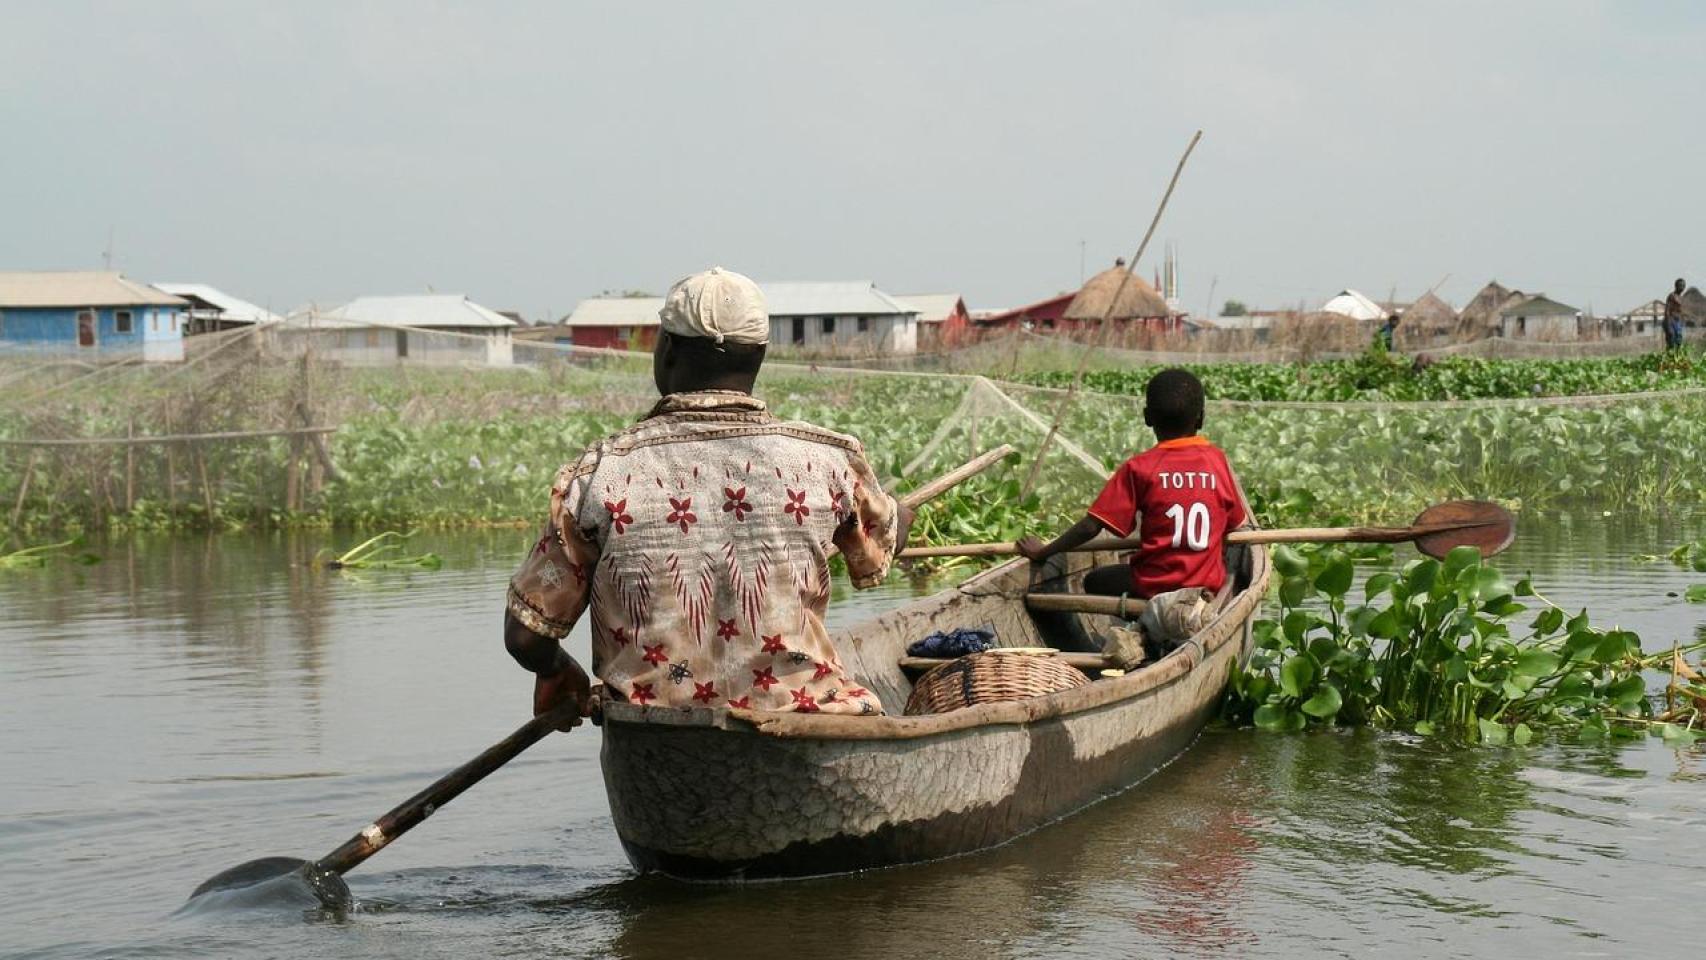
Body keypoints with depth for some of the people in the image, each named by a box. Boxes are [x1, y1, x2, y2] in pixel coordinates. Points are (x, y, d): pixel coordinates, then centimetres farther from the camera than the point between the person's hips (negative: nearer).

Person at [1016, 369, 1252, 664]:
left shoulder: (1138, 468, -9)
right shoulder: (1217, 460, -1)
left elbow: (1091, 526, -10)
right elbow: (1236, 524, 7)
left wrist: (1043, 552, 3)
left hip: (1152, 584, -3)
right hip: (1208, 582, 3)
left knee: (1095, 582, 25)